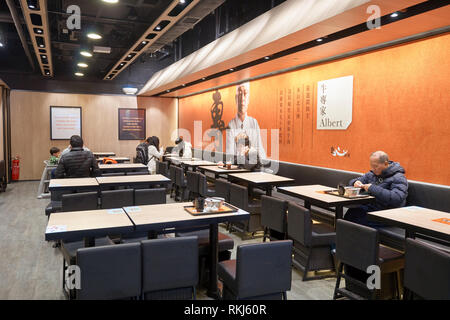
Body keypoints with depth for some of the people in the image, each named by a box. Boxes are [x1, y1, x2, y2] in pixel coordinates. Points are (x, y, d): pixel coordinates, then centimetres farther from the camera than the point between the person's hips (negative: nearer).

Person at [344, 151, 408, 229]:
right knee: (350, 212, -22)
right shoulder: (371, 174, 14)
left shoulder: (398, 178, -6)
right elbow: (352, 181, 25)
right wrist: (355, 182, 0)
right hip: (369, 207, 7)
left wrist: (373, 188, -22)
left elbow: (396, 199, -24)